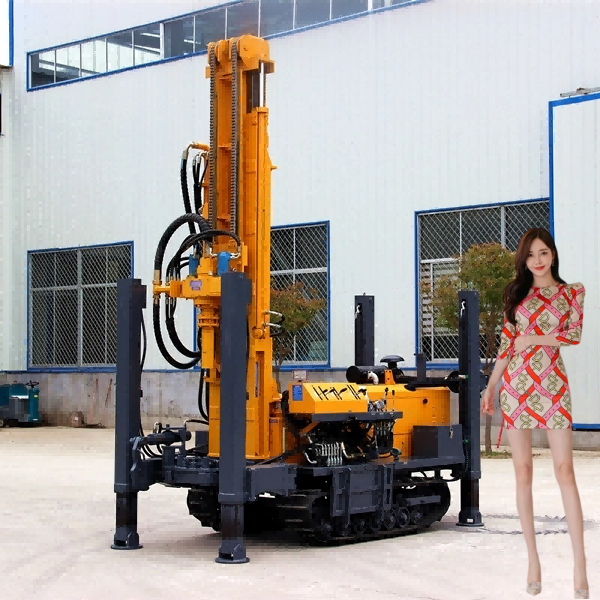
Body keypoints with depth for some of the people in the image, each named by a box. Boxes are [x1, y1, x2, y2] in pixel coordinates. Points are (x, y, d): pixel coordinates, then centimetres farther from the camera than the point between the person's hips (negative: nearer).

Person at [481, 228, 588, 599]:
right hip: (516, 384, 2)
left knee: (565, 471, -8)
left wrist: (532, 339, -7)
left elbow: (574, 336, -5)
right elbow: (506, 343, 11)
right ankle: (533, 560, 5)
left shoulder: (572, 292, 7)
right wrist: (490, 387, 6)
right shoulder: (516, 293, 12)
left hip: (552, 384, -2)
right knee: (523, 473, 1)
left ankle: (580, 565, -9)